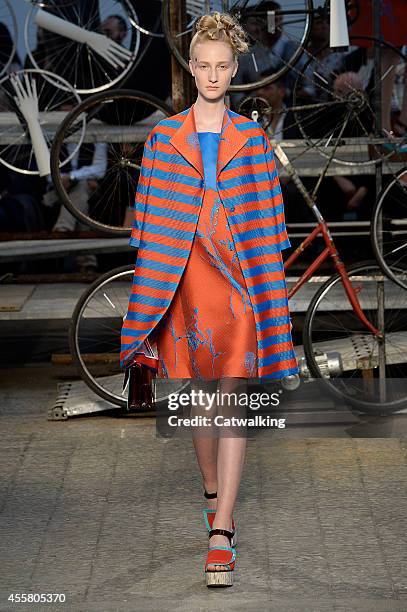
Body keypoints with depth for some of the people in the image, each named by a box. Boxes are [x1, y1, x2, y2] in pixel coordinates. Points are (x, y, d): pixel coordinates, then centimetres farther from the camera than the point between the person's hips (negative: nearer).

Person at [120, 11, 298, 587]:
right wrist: (153, 278, 1)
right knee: (198, 395, 11)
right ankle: (212, 487, 33)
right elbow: (149, 217, 6)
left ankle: (222, 528, -13)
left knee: (232, 401, -9)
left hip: (238, 277, -1)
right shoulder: (164, 137, 7)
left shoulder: (252, 139, 7)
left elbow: (266, 219, 6)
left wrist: (267, 277, 1)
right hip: (181, 277, 1)